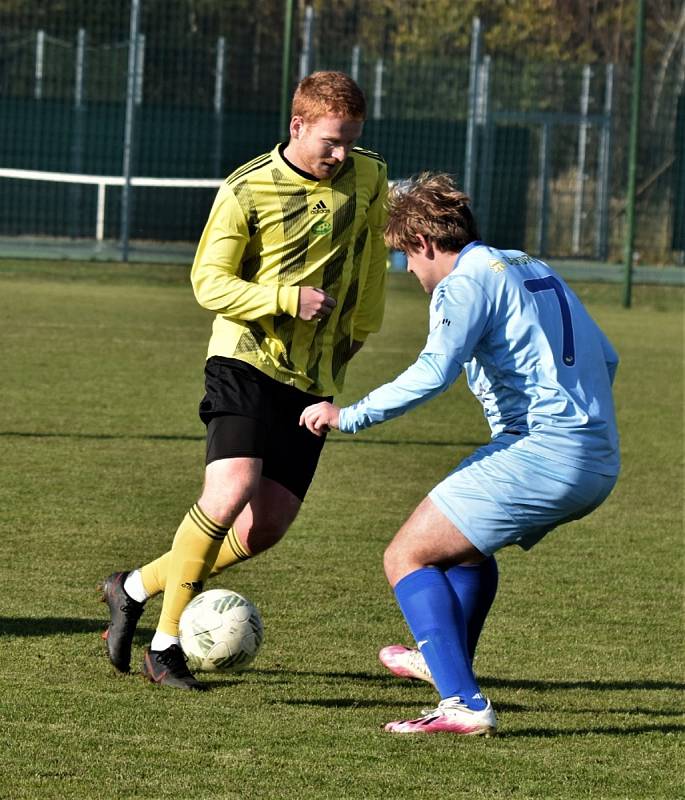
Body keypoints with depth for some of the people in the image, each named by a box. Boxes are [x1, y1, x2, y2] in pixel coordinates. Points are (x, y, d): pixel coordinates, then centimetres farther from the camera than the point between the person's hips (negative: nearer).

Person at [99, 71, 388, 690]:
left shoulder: (369, 178, 2)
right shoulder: (247, 191, -10)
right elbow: (209, 282, -9)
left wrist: (358, 330, 20)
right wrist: (290, 299, -22)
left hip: (315, 377, 5)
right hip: (247, 360, -5)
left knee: (267, 526, -1)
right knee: (231, 491, -24)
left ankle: (136, 587, 20)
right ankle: (166, 642, -11)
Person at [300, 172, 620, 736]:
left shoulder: (465, 282, -6)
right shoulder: (535, 269, 21)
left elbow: (433, 372, -22)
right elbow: (605, 359, 26)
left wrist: (348, 416, -17)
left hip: (540, 452, -9)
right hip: (600, 466, 9)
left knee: (407, 557, -4)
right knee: (468, 538, 33)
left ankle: (462, 703, -16)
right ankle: (447, 661, 49)